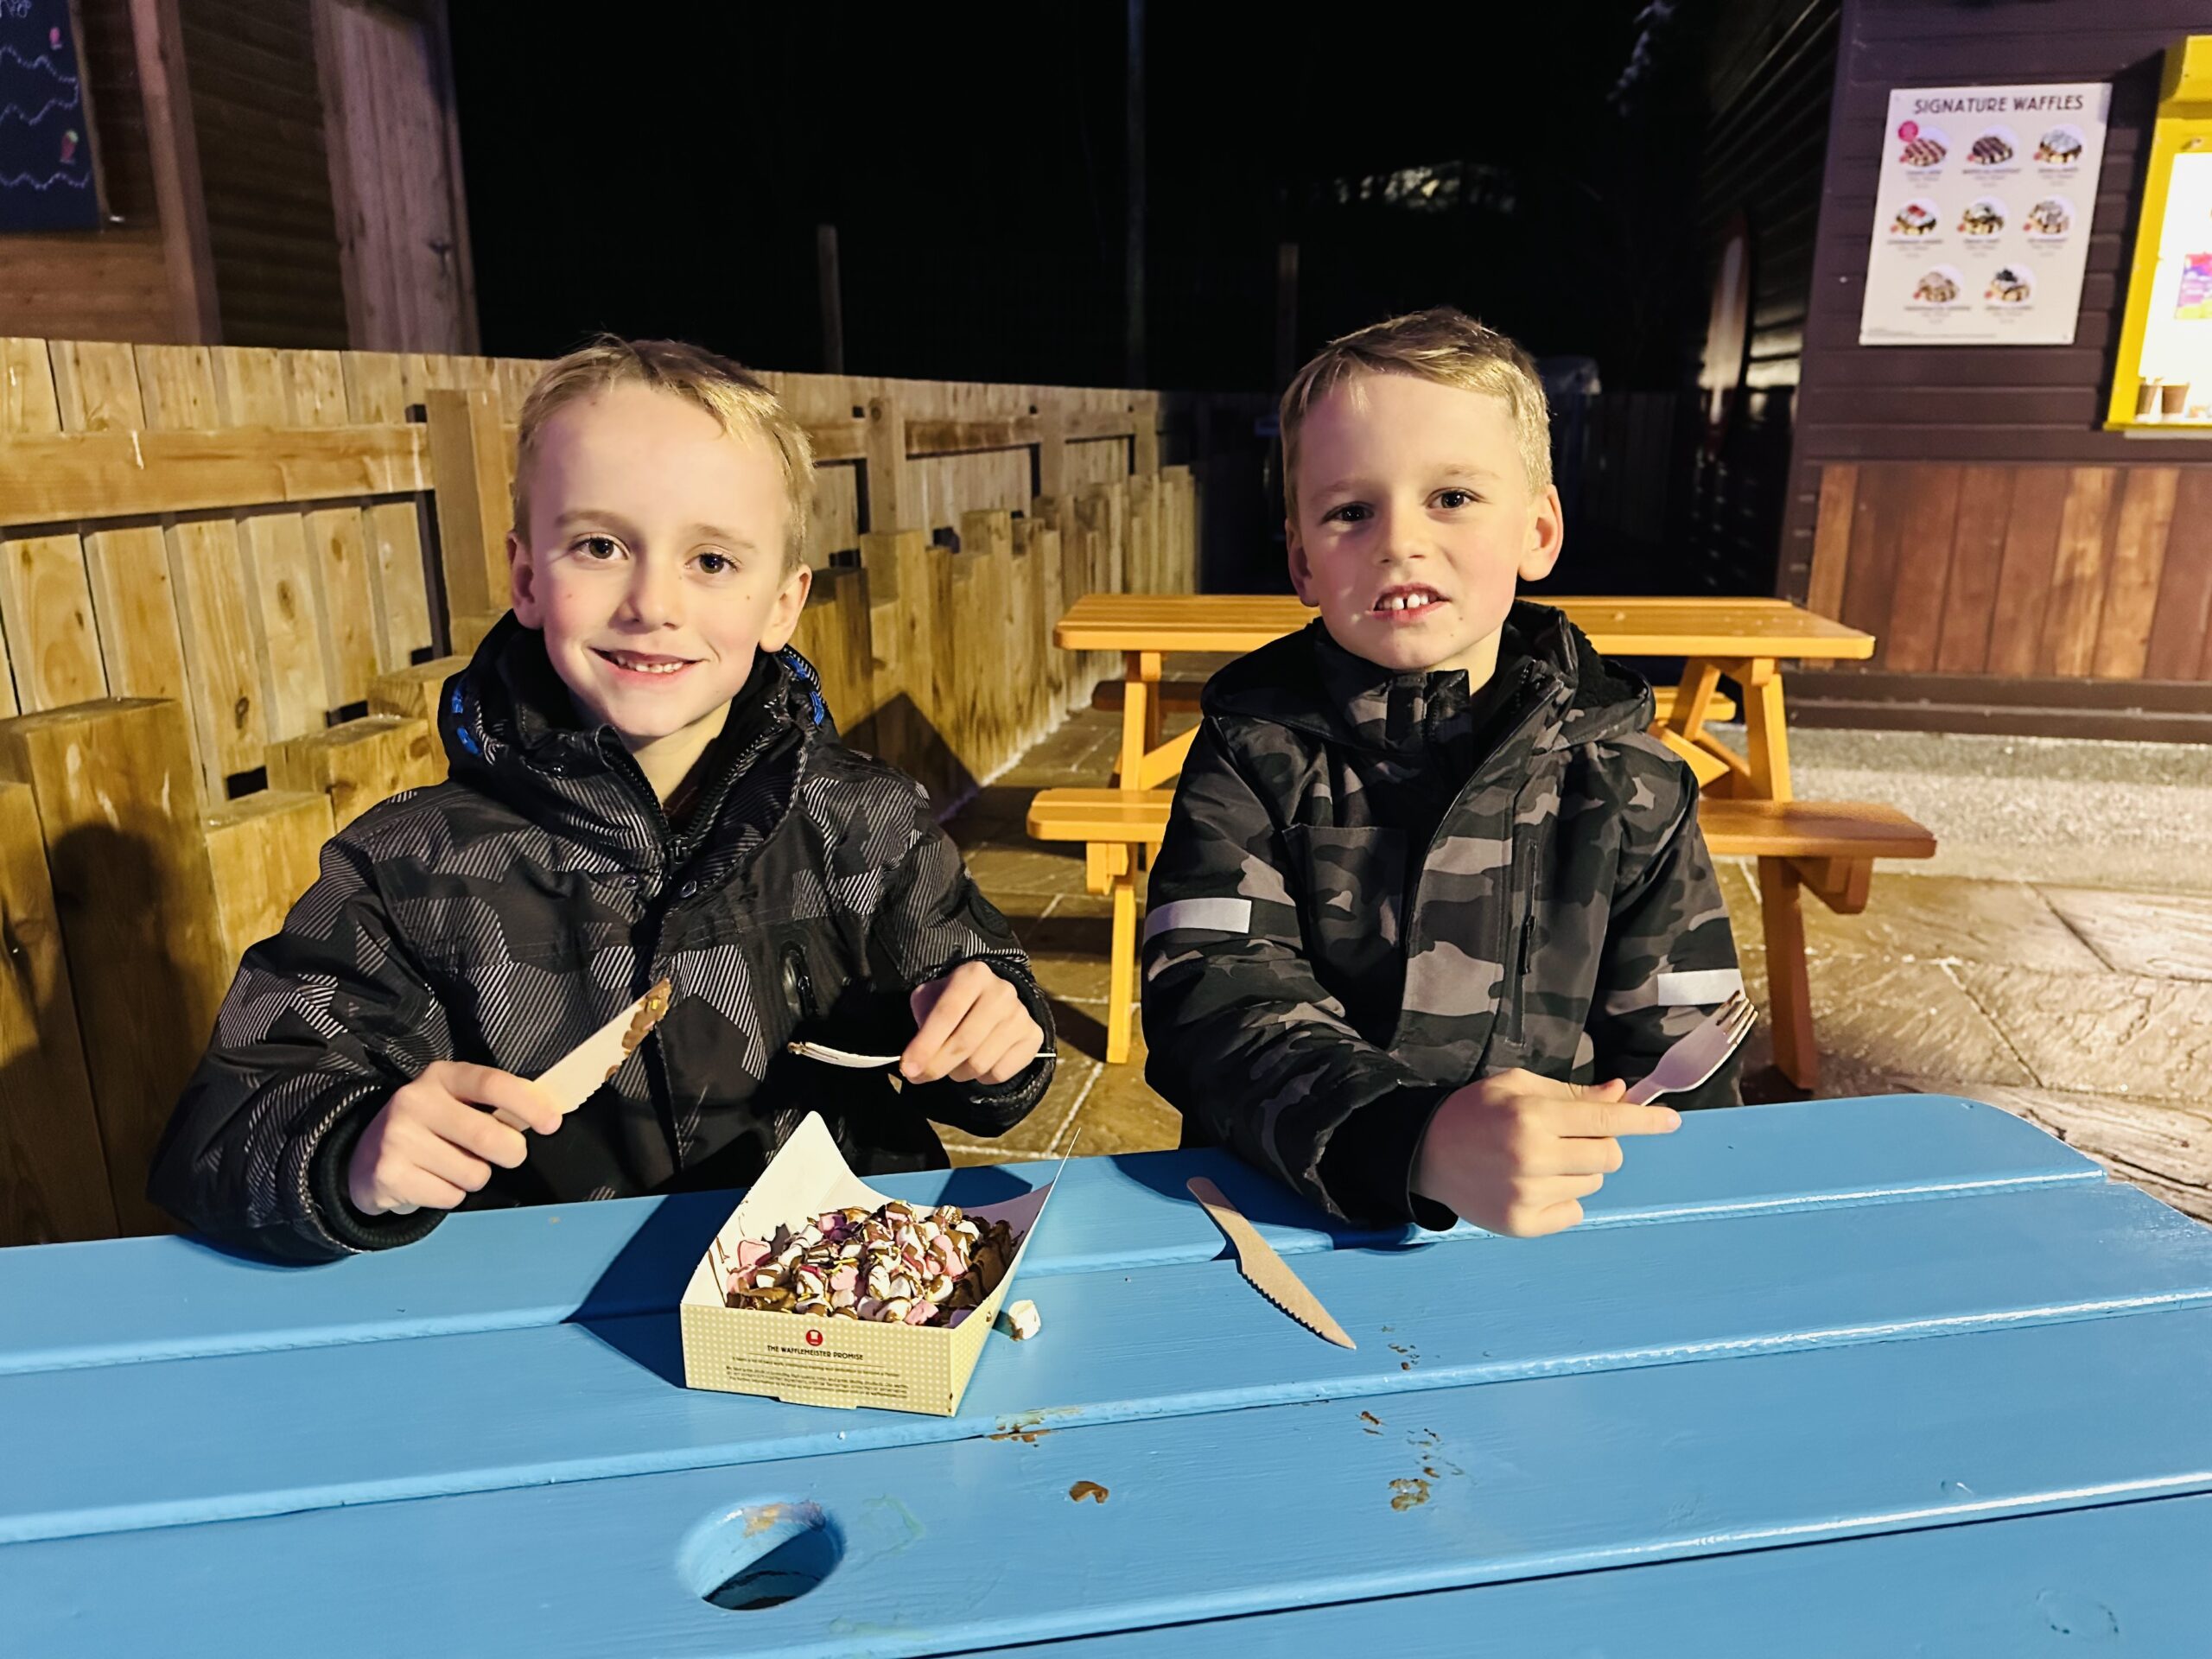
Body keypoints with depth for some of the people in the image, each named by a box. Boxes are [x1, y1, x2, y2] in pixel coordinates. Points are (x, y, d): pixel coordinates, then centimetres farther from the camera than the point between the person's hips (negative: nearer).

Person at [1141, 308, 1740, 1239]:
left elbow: (1683, 1066, 4)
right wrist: (1419, 1142, -30)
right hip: (1288, 1223, -4)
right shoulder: (1255, 750, -3)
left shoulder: (1626, 781, 2)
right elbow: (1213, 1006, -15)